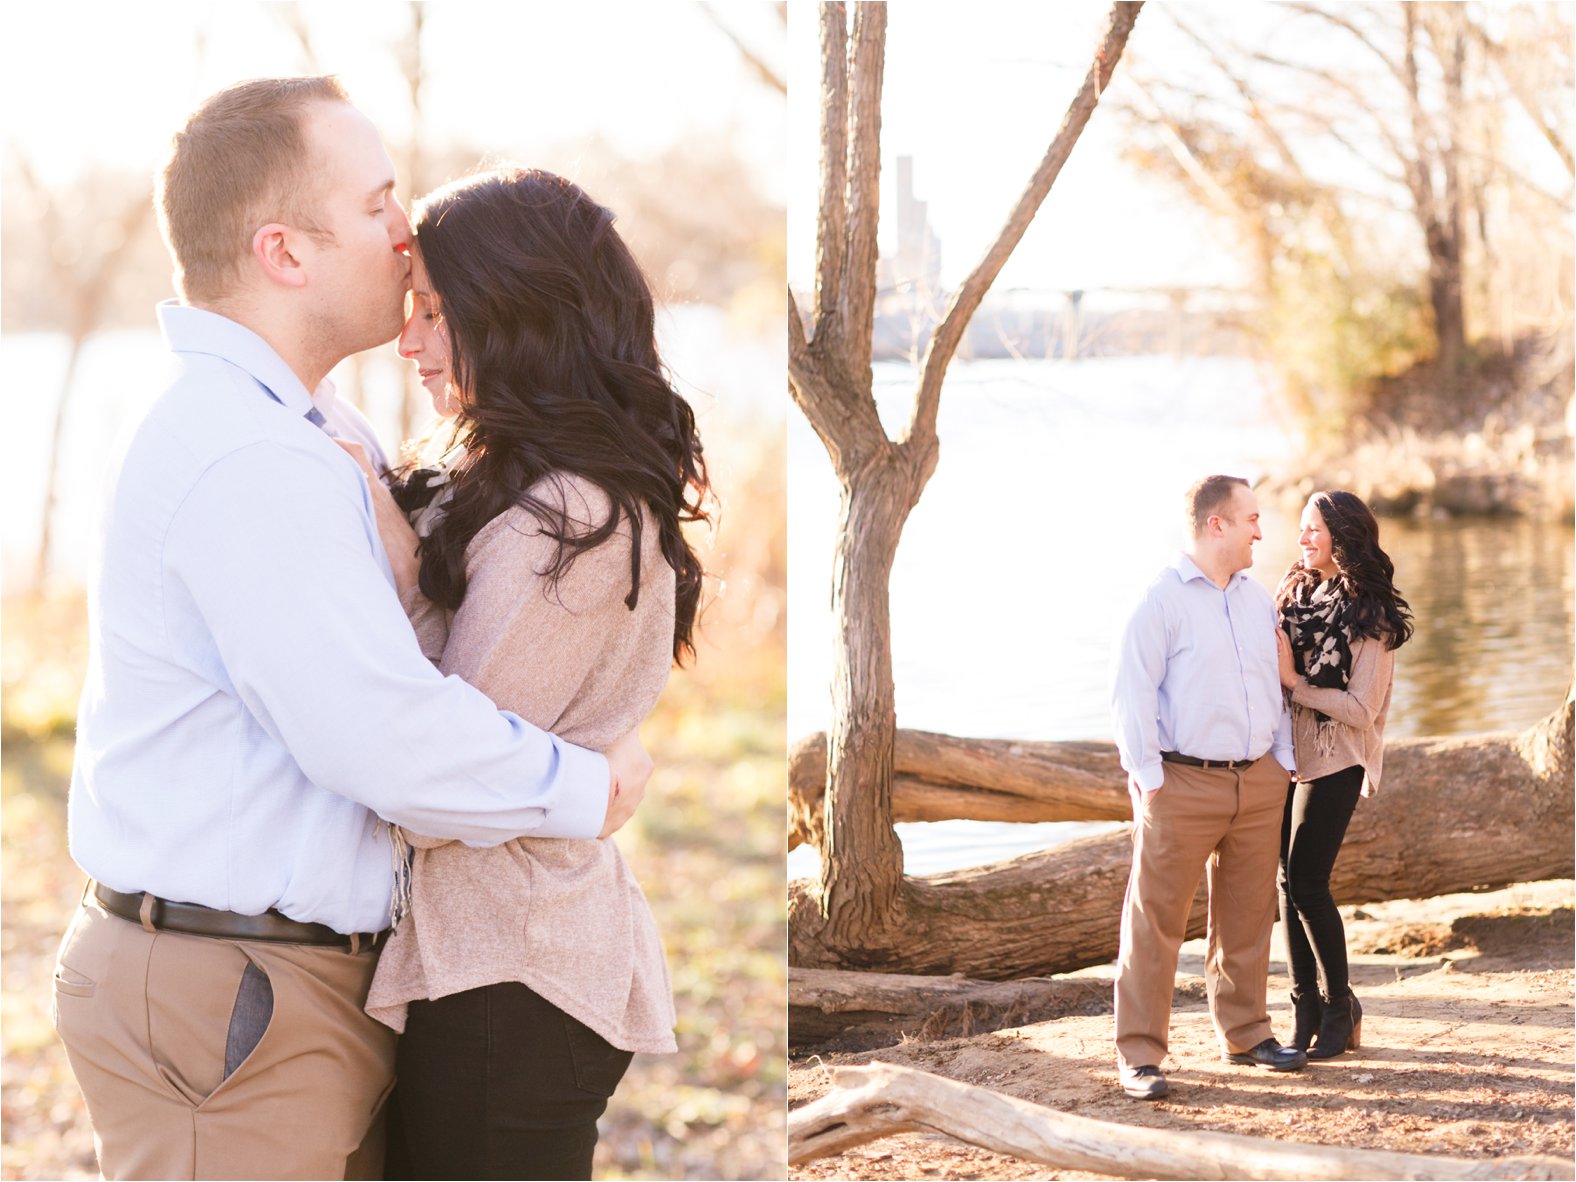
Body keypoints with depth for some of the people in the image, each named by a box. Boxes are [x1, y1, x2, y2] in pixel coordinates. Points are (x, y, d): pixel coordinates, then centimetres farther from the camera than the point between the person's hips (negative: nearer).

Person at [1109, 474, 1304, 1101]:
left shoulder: (1257, 598, 13)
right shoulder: (1162, 599, -8)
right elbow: (1131, 694, -10)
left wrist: (1282, 758, 13)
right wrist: (1149, 778, -12)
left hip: (1258, 784, 7)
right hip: (1184, 785, -7)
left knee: (1247, 918, 13)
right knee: (1156, 920, -4)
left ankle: (1245, 1033, 27)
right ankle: (1139, 1054, 0)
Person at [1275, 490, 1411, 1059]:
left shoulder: (1368, 616, -10)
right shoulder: (1296, 595, 10)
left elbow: (1360, 708, -14)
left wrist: (1294, 682, -15)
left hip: (1333, 762, -6)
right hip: (1285, 753, 6)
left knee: (1307, 883, -8)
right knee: (1288, 881, 6)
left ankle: (1339, 1008, 8)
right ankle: (1306, 1008, 14)